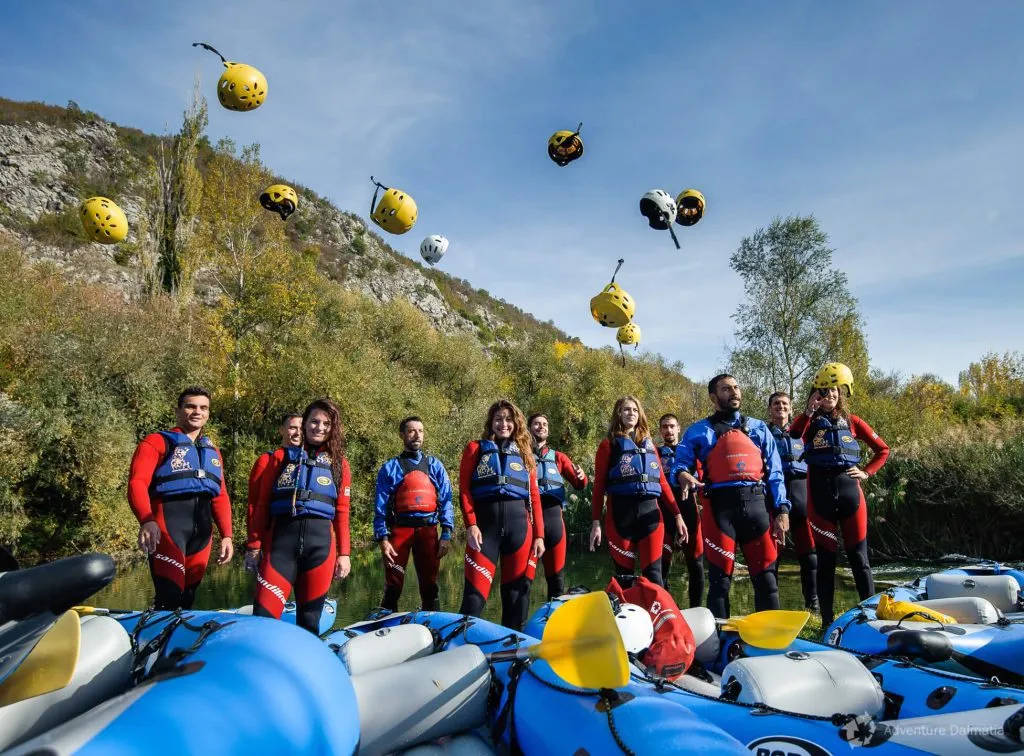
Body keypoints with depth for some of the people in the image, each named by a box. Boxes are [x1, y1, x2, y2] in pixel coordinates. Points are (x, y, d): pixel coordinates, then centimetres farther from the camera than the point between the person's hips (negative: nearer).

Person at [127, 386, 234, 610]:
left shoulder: (213, 452, 22)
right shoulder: (157, 442, 4)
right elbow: (137, 483, -9)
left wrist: (226, 535, 9)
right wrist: (147, 520, -26)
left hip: (202, 527, 6)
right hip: (169, 521, -6)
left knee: (187, 596, 9)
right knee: (170, 596, -14)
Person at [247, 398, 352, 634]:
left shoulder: (339, 464, 12)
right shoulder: (282, 457, 11)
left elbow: (342, 513, 10)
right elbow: (262, 504, 8)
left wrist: (343, 553, 5)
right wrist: (254, 546, 3)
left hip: (320, 542, 1)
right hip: (281, 539, 0)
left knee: (309, 621, 6)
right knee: (263, 617, -8)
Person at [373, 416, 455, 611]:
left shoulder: (435, 465, 12)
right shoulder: (390, 467, 6)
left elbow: (445, 500, 7)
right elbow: (381, 506, 2)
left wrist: (446, 533, -2)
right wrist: (382, 538, -7)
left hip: (428, 530, 2)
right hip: (399, 529, -1)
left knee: (430, 586, 8)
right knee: (393, 587, 2)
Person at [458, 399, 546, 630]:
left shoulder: (524, 454, 17)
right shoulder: (475, 449, 11)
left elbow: (534, 497, 12)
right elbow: (464, 490, 2)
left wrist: (539, 534, 5)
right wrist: (471, 524, -10)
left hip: (519, 524, 2)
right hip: (485, 523, -2)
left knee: (517, 592, 5)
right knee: (475, 592, -7)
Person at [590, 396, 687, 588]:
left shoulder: (649, 444, 18)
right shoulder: (609, 444, 7)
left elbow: (662, 482, 16)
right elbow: (599, 485, 2)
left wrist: (677, 515, 8)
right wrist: (595, 522, -5)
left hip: (650, 511, 3)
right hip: (621, 513, -2)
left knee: (653, 574, -4)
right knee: (623, 576, 3)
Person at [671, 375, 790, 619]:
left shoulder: (758, 428, 18)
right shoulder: (699, 431, 9)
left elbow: (774, 472, 15)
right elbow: (680, 463, 4)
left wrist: (782, 509, 6)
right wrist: (683, 475, -21)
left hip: (755, 505, 3)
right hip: (720, 508, -2)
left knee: (766, 576, 6)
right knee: (720, 579, 1)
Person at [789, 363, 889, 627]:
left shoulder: (852, 422, 10)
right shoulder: (810, 422, 6)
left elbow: (882, 450, 18)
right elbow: (792, 439, -16)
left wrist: (867, 472, 5)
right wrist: (807, 412, -19)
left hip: (849, 490, 1)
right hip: (820, 493, -1)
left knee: (859, 558, 3)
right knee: (826, 559, 5)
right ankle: (827, 620, 12)